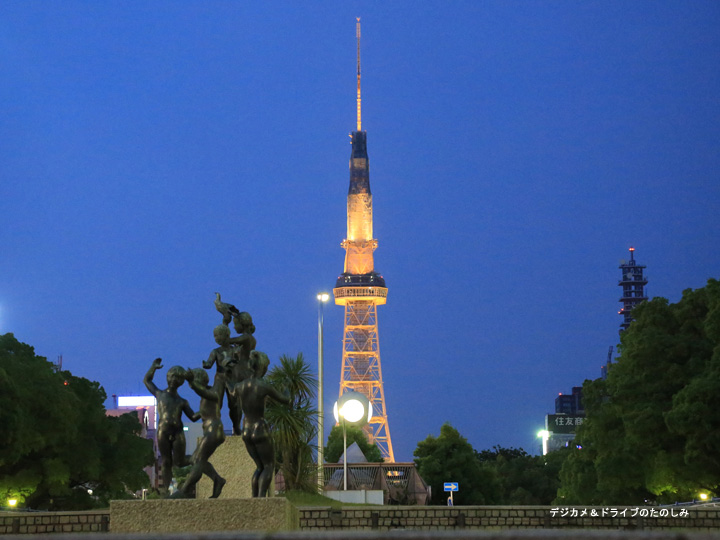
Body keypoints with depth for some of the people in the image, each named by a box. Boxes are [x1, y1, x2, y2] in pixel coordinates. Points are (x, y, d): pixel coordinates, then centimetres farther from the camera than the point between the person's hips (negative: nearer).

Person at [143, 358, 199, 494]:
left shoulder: (182, 402, 18)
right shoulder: (160, 394, 18)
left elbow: (193, 417, 12)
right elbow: (147, 380, 28)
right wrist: (153, 367, 15)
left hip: (177, 433, 0)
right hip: (163, 432, 0)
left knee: (179, 462, -8)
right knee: (166, 463, -2)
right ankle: (167, 490, 0)